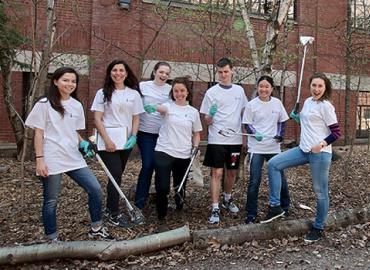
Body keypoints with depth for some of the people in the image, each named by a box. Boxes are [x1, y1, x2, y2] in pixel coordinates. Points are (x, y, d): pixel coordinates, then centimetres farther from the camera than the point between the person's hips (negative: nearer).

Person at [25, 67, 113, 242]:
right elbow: (39, 133, -5)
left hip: (73, 158, 5)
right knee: (51, 201, 5)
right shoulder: (44, 104, -5)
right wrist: (40, 159, -11)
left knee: (95, 189, 1)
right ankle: (52, 240, 22)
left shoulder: (77, 105, 10)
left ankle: (96, 229, 19)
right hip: (51, 160, -5)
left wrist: (83, 144, 0)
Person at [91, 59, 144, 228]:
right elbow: (97, 119, -3)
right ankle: (114, 214, -1)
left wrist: (133, 137, -5)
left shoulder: (134, 94, 9)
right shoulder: (103, 93, 2)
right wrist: (107, 140, -12)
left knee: (117, 174, 9)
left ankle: (109, 208, 24)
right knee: (116, 174, -11)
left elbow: (136, 118, 10)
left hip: (126, 140, 3)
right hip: (108, 140, -3)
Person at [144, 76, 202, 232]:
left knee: (180, 187, 14)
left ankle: (179, 209, 42)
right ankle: (162, 220, 8)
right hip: (163, 152, -3)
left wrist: (195, 147, -3)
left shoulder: (193, 112, 7)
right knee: (162, 187, -9)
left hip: (184, 156, 3)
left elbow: (196, 133, 16)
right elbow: (162, 109, -27)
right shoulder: (168, 106, -1)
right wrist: (153, 107, -51)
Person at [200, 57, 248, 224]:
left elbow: (243, 114, 16)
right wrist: (211, 115, -23)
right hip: (217, 140, -4)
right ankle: (215, 209, 1)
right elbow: (206, 121, -3)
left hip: (235, 140, 4)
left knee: (232, 172, 14)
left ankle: (227, 199, 36)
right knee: (217, 173, -6)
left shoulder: (239, 90, 8)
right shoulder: (211, 92, -3)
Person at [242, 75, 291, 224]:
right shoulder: (251, 104, -4)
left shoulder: (277, 103, 4)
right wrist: (255, 133, -20)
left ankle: (285, 207, 35)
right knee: (254, 181, -3)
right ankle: (251, 214, 9)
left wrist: (280, 134, -6)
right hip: (256, 148, -3)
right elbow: (248, 124, -1)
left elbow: (282, 121, 11)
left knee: (280, 178, 13)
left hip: (274, 147, 3)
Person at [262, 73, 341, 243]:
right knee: (273, 164, -4)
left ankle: (318, 228, 22)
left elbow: (336, 132, -12)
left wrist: (322, 144, -26)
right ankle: (275, 206, 2)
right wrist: (297, 118, 9)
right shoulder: (307, 102, 12)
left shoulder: (326, 106, -10)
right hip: (303, 150, 8)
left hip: (320, 154, -7)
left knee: (320, 191, 3)